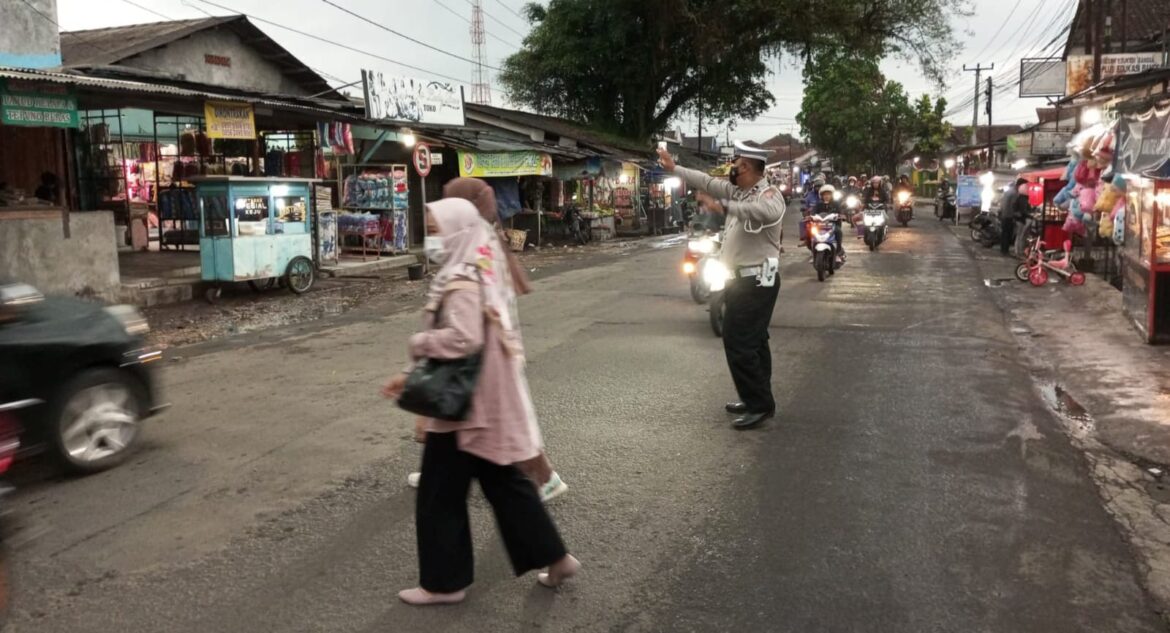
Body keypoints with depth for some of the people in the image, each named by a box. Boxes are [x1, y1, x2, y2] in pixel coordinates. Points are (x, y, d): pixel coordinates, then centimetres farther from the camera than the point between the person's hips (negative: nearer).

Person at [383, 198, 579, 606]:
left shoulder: (462, 281, -19)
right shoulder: (476, 272, 12)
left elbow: (463, 339, -33)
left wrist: (418, 343, -15)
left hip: (465, 404, -9)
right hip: (486, 402, 10)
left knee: (439, 495, 5)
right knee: (504, 482, 18)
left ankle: (443, 583, 18)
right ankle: (554, 557, 25)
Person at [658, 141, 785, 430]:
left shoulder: (769, 194, -19)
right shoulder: (736, 190, 7)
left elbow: (768, 211, -42)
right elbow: (707, 181, 15)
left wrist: (723, 207, -49)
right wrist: (674, 168, 15)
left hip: (756, 281, -10)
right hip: (742, 278, 10)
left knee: (739, 343, -12)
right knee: (752, 341, 16)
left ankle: (760, 405, -2)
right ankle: (757, 399, 27)